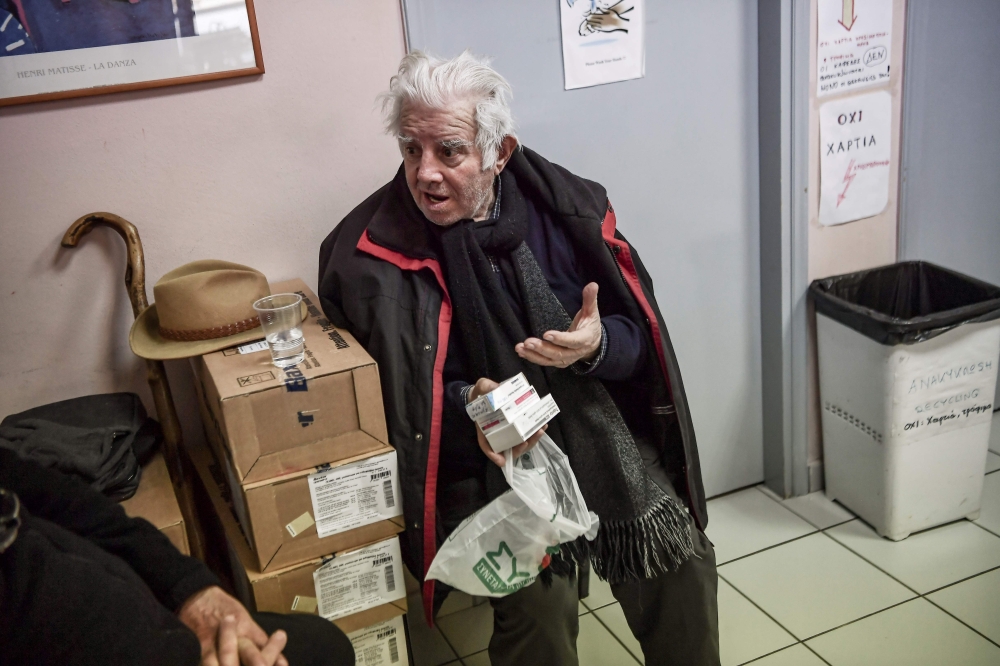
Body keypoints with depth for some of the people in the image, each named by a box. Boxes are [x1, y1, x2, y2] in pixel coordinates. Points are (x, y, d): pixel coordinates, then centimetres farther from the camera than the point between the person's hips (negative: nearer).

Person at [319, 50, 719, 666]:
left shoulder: (565, 206, -3)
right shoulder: (373, 251, -11)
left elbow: (636, 336, 3)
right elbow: (380, 391, -4)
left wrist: (596, 347, -20)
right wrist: (466, 406, -23)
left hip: (590, 431, 3)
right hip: (480, 459, -2)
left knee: (683, 559, -11)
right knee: (540, 603, -22)